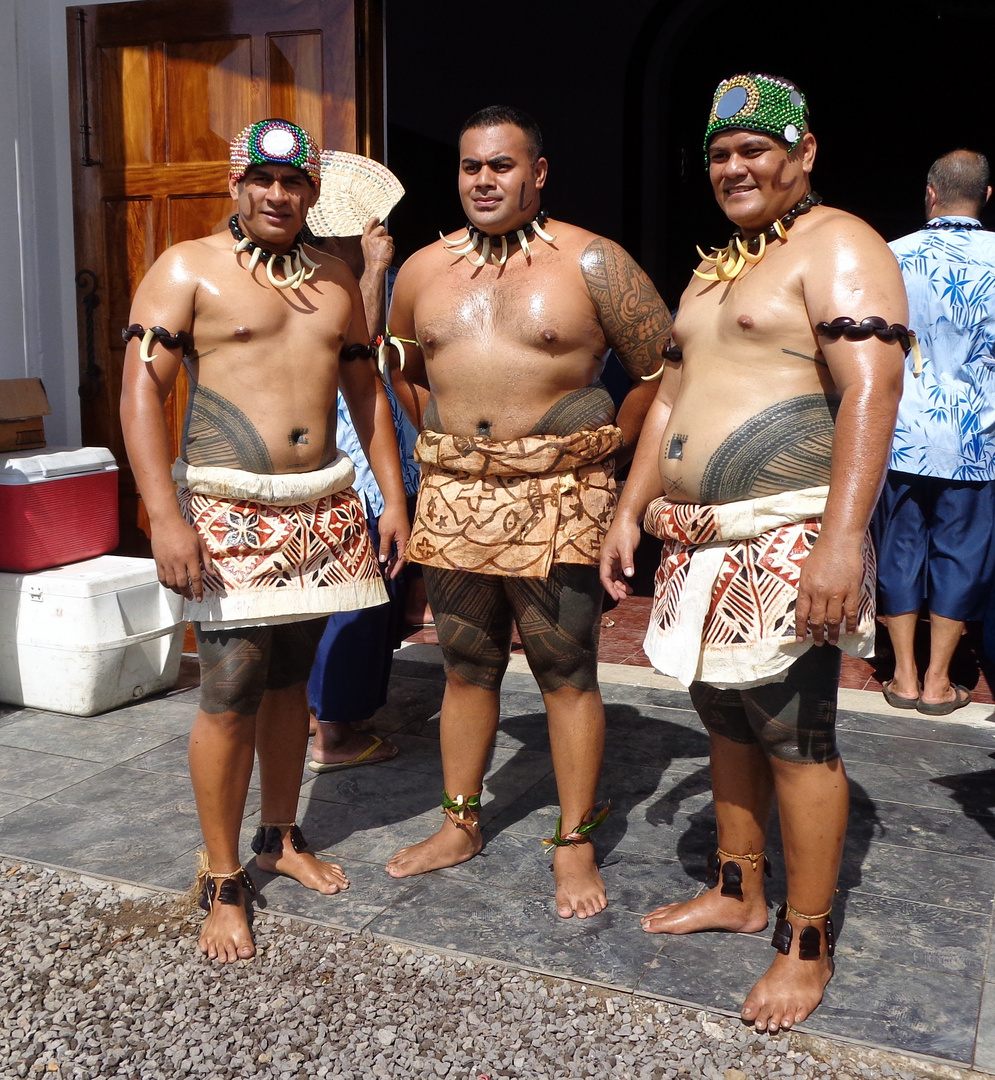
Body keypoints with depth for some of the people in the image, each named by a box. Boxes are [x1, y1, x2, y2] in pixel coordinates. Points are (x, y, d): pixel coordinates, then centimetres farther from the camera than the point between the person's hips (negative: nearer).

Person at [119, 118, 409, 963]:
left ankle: (282, 837, 30)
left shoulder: (336, 281, 14)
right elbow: (141, 392, -9)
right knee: (231, 693, -6)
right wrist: (166, 517, -19)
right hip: (230, 510, -5)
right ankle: (224, 881, 9)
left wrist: (394, 497, 11)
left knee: (291, 679, 13)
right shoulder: (188, 269, -2)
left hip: (323, 509, 5)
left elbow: (367, 392, 19)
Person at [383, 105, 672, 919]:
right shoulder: (423, 271, 10)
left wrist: (606, 448, -1)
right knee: (467, 667, 13)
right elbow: (402, 369, 26)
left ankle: (575, 844, 16)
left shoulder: (591, 264, -4)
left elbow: (664, 367, -1)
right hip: (452, 495, 4)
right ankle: (460, 825, 28)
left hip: (557, 498, -4)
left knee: (568, 674, 2)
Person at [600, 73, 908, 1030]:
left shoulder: (837, 247, -7)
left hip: (787, 540, -8)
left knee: (795, 738, -2)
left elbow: (870, 392, -19)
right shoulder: (713, 269, 21)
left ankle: (807, 945, 13)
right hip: (701, 543, 9)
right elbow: (670, 397, 22)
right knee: (725, 718, 16)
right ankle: (738, 893, 33)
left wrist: (841, 538, -28)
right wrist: (630, 511, 16)